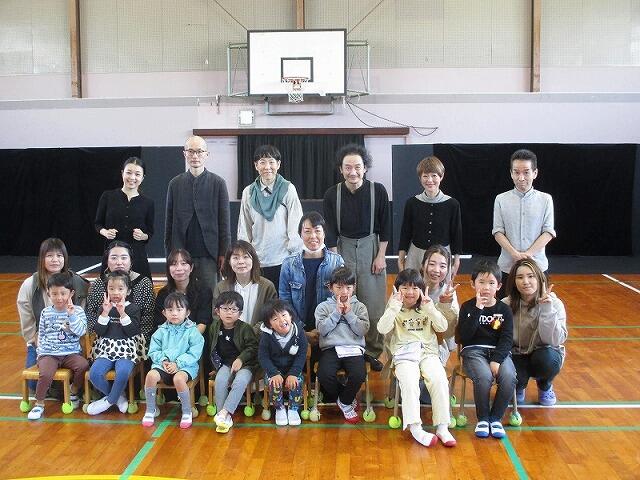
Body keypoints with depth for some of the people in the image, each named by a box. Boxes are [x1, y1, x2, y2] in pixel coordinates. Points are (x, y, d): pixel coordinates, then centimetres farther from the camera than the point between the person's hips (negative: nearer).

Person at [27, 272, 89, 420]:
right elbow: (41, 335, 18)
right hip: (49, 354, 0)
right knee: (46, 374, -28)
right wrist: (40, 352, 10)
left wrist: (71, 314, -17)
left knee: (83, 365, -28)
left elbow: (81, 331, -11)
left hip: (71, 353, 0)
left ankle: (73, 392, 1)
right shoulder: (46, 312, 8)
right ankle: (39, 404, -5)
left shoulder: (77, 310, 2)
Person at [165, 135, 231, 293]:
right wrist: (169, 253, 5)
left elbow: (224, 221, 1)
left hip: (208, 254, -1)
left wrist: (224, 253, -3)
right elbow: (169, 220, 10)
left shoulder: (218, 183, 2)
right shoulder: (175, 184, 8)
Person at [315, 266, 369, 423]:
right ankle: (348, 399, 3)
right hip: (331, 348, 0)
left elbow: (363, 330, 0)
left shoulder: (359, 307, 14)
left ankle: (344, 402, 4)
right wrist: (337, 312, -6)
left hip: (354, 348, 0)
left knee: (359, 375, -30)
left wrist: (349, 313, -6)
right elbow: (322, 329, -2)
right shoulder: (323, 307, 13)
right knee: (324, 375, -29)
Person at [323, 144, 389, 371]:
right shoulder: (332, 194, -5)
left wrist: (381, 256, -3)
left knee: (374, 304, 0)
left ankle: (372, 351, 16)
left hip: (370, 246, 0)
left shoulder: (378, 191, -6)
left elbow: (384, 227, 1)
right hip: (342, 248, 0)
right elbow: (330, 230, -2)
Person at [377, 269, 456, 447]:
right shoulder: (395, 311, 11)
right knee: (409, 382, -31)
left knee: (439, 379, -26)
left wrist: (429, 307, -7)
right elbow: (382, 329, -8)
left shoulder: (426, 309, 17)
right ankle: (415, 428, -30)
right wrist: (395, 306, -13)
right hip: (404, 355, -2)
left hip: (428, 352, 2)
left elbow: (443, 327, 3)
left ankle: (442, 427, -21)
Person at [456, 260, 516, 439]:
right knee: (484, 377, -32)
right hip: (474, 350, -2)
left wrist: (496, 360, -17)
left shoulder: (504, 310, 8)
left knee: (509, 377, -28)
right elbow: (463, 337, -10)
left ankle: (496, 418, -6)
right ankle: (482, 419, -8)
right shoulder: (468, 307, 3)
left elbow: (507, 339, -1)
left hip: (499, 351, 2)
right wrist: (477, 310, -16)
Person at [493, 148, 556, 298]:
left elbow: (548, 232, -3)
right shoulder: (501, 200, 2)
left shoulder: (545, 199, 1)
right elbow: (498, 232, -2)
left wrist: (528, 254, -15)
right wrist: (515, 254, -15)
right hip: (507, 266, 0)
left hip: (537, 266, 0)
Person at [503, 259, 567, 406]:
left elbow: (554, 340, -25)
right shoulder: (507, 305, -12)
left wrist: (547, 309, -35)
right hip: (517, 355, 0)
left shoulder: (554, 303, -16)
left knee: (547, 359, -35)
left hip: (544, 354, 0)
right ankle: (518, 387, 11)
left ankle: (545, 386, 4)